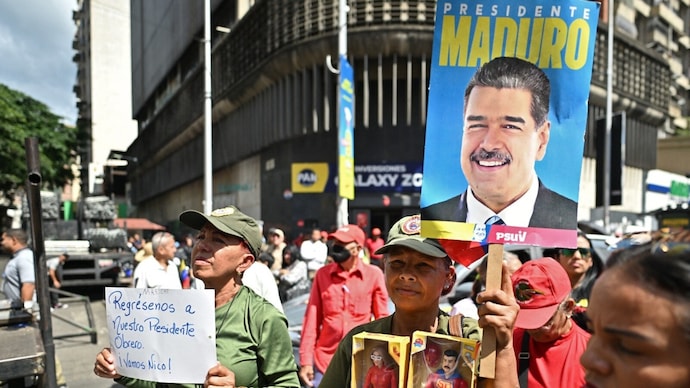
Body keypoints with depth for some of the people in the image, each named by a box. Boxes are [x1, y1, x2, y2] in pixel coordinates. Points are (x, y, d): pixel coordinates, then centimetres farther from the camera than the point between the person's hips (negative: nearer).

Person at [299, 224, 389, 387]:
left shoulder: (374, 275, -4)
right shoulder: (322, 274, 1)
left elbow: (382, 319, 2)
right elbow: (312, 319, 2)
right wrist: (306, 360, -1)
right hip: (325, 361, 1)